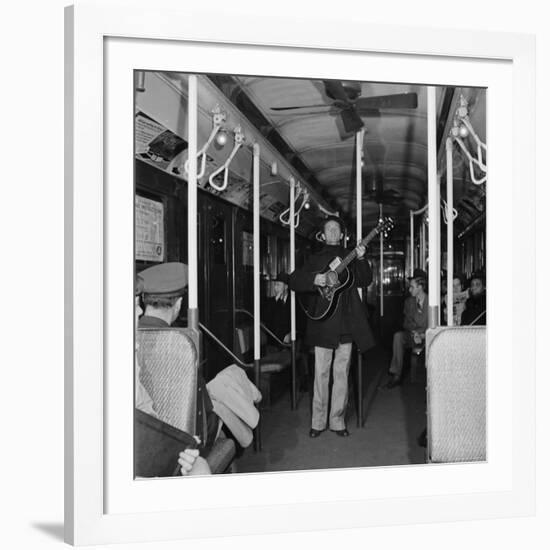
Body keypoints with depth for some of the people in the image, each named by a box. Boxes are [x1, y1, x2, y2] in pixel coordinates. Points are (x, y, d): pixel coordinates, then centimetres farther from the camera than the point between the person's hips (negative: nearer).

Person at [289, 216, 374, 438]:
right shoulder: (315, 259, 11)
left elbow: (365, 281, 2)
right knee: (321, 373, 1)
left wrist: (361, 260, -14)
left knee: (341, 373, 6)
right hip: (323, 323, -1)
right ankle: (318, 422, 10)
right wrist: (314, 279, -15)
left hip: (346, 323, 1)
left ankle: (337, 421, 15)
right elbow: (294, 280, 3)